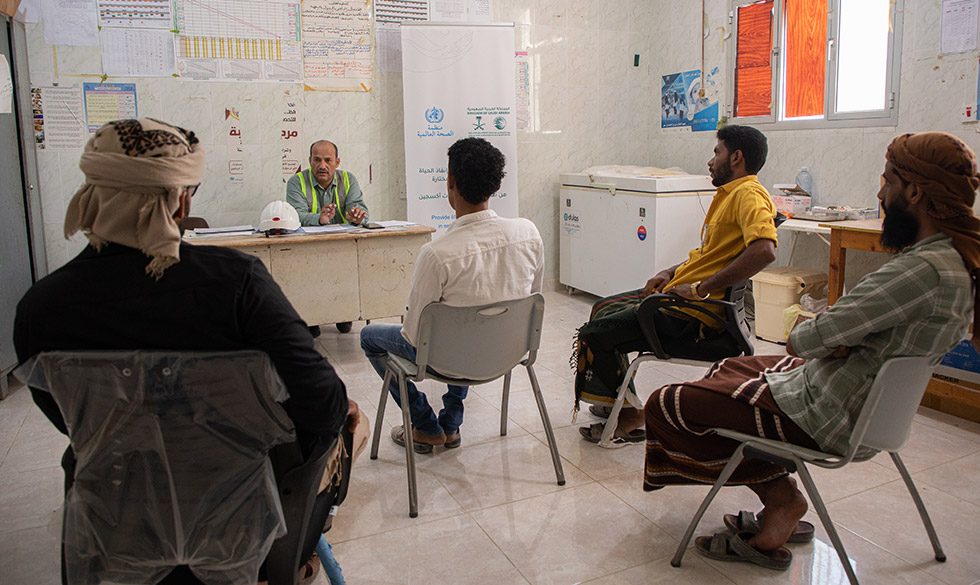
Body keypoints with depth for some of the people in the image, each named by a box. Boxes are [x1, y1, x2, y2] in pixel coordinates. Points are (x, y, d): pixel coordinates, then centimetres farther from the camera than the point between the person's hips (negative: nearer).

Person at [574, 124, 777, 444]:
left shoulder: (749, 195, -17)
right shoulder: (729, 193, 16)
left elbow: (764, 250, -35)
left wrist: (700, 289, -29)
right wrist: (671, 273, 10)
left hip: (695, 317, -11)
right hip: (676, 294, 11)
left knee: (592, 336, -10)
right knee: (603, 308, 23)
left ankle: (630, 417, 7)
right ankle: (616, 401, 30)